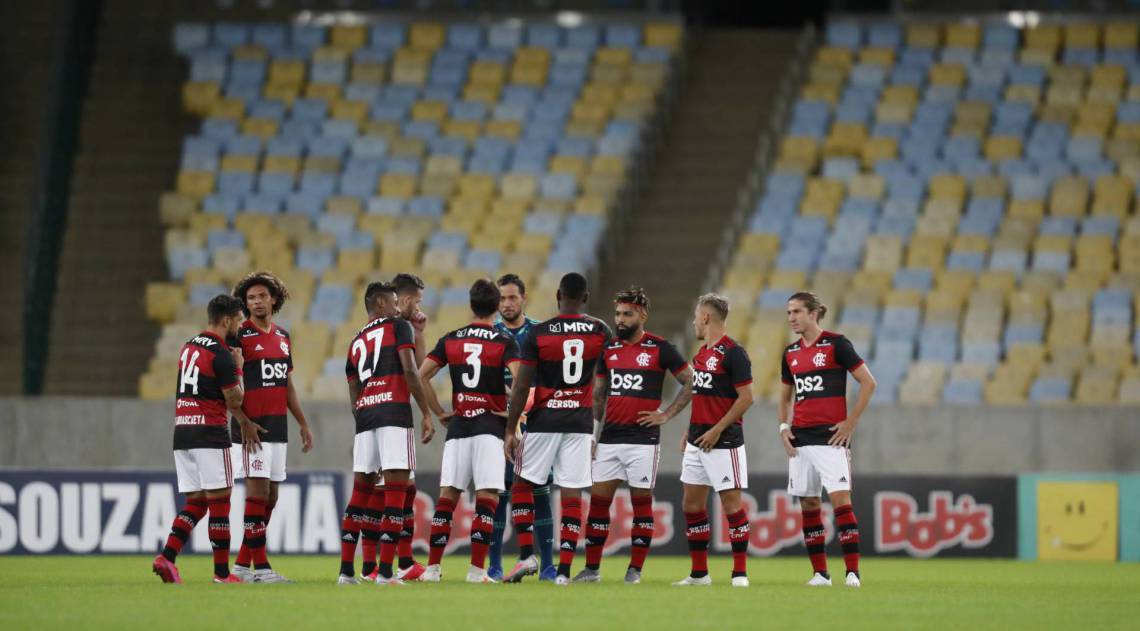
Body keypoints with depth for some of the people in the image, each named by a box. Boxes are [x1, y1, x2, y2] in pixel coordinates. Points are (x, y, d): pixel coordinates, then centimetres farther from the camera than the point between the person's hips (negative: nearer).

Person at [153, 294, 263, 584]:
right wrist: (238, 368, 7)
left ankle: (166, 557, -6)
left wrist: (244, 423, 29)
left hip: (182, 433, 8)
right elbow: (234, 399, -8)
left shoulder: (190, 346, 16)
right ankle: (222, 572, -1)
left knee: (195, 504, 10)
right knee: (219, 503, -2)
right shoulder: (220, 355, -12)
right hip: (210, 434, -8)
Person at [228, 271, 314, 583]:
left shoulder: (283, 337, 15)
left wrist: (303, 424, 22)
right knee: (258, 491, -10)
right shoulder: (240, 336, -6)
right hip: (251, 426, -7)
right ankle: (260, 566, -9)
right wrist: (242, 421, -22)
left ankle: (242, 563, 14)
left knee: (270, 497, 7)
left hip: (278, 429, 7)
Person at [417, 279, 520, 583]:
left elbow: (421, 376, 4)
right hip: (490, 426, -3)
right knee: (487, 498, -2)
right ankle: (476, 568, -10)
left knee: (447, 497, 6)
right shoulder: (504, 342, -3)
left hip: (457, 425, 3)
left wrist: (439, 412, 10)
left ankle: (433, 567, 4)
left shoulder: (450, 340, 8)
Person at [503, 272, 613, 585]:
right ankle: (564, 569, -2)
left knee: (522, 484, 13)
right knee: (572, 494, 2)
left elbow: (521, 387, -6)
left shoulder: (538, 334, -7)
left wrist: (510, 430, -1)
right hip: (580, 424, 2)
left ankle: (527, 554, 3)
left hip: (544, 421, -2)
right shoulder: (599, 331, 0)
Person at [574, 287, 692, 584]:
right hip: (610, 438, 5)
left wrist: (666, 414, -6)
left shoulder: (660, 349, -3)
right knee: (598, 500, 2)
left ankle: (635, 569, 5)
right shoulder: (609, 350, 11)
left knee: (641, 501, 1)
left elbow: (690, 383, 0)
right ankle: (592, 568, 8)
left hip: (643, 440, -4)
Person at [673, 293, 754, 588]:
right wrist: (690, 431, 16)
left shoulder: (732, 352, -12)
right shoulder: (701, 353, 14)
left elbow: (746, 398, -16)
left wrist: (717, 430, -18)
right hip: (698, 441, 9)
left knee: (731, 502, -6)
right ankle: (699, 572, 14)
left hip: (724, 441, -9)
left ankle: (740, 572, -2)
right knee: (691, 503, 8)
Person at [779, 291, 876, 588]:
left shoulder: (835, 344, -6)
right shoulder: (790, 353, 12)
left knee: (840, 499, -13)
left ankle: (852, 571, -13)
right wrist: (783, 426, 9)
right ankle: (820, 572, 12)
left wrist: (851, 422, -9)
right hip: (801, 438, 6)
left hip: (831, 436, -6)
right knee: (808, 505, 6)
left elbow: (868, 382, -6)